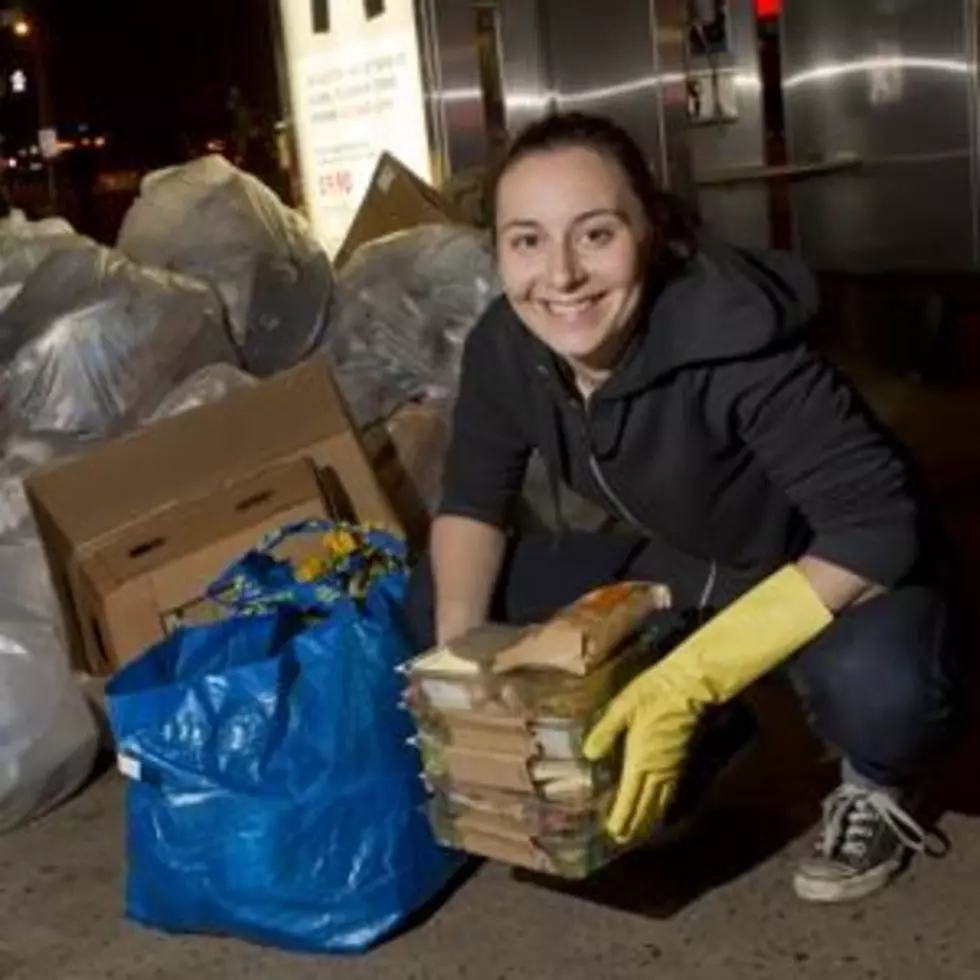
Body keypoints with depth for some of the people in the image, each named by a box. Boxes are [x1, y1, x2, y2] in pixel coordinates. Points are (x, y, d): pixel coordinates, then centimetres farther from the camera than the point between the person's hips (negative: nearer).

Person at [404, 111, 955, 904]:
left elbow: (878, 523, -35)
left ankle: (875, 787, 1)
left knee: (876, 680, -40)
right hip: (674, 566, 6)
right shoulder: (504, 346, -17)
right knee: (431, 600, -4)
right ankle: (695, 745, 11)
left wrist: (689, 682, -41)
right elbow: (474, 501, -4)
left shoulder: (734, 346, -35)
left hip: (832, 580, -6)